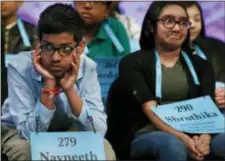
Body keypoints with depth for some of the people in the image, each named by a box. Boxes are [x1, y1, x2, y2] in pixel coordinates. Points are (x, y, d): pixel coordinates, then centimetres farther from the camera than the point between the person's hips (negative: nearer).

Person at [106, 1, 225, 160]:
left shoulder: (201, 65, 18)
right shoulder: (133, 63, 6)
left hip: (195, 134, 2)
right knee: (173, 145, -38)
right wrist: (182, 139, -25)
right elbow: (150, 109, -8)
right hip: (148, 135, -2)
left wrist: (205, 137, -22)